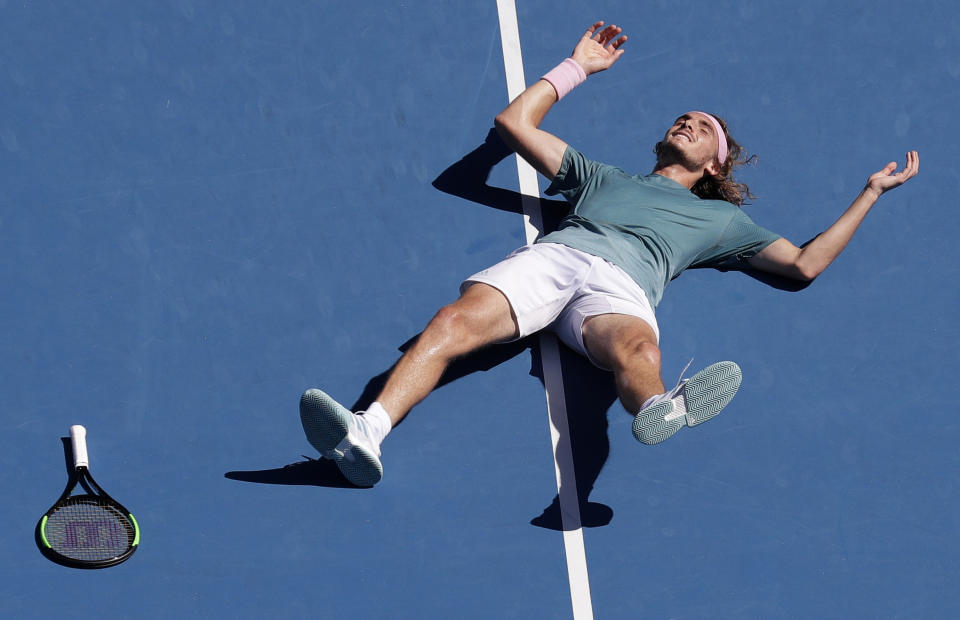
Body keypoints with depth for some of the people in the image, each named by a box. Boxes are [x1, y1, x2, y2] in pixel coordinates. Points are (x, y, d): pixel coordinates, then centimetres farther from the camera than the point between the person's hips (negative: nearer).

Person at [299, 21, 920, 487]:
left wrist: (872, 191, 37)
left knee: (636, 348, -41)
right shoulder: (602, 177, 40)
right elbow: (514, 123, 40)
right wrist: (578, 67, 48)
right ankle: (368, 433, -52)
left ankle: (661, 413, -77)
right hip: (554, 256, 1)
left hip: (622, 286, -1)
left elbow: (805, 263, 33)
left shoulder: (719, 218, 37)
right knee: (458, 320, -31)